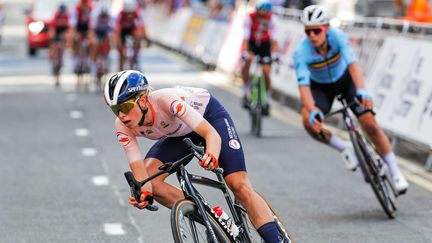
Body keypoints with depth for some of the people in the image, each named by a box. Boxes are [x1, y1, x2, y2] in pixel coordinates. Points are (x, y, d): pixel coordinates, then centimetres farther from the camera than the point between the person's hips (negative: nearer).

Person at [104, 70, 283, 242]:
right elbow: (140, 173, -28)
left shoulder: (167, 100, -40)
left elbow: (212, 134, -43)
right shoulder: (123, 127, -26)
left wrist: (212, 156, -64)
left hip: (209, 116, -5)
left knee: (239, 185, -18)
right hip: (179, 132, 5)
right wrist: (143, 194, -50)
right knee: (150, 181, -18)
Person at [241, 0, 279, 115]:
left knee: (266, 72, -11)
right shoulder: (249, 18, -29)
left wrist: (275, 54, -43)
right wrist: (244, 53, -47)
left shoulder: (270, 19, -26)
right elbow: (245, 38, -34)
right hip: (252, 43, -1)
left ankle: (267, 101, 7)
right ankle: (246, 93, -17)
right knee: (248, 60, -30)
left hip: (265, 44, 1)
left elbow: (273, 39, -29)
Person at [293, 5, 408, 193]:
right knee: (309, 122, -28)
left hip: (345, 79, 0)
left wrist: (361, 91, -60)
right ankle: (344, 149, -2)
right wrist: (312, 111, -56)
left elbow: (352, 64, -43)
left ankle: (395, 172, -1)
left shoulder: (337, 36, -30)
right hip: (321, 87, 0)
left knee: (370, 124, -15)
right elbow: (303, 85, -38)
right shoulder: (301, 52, -30)